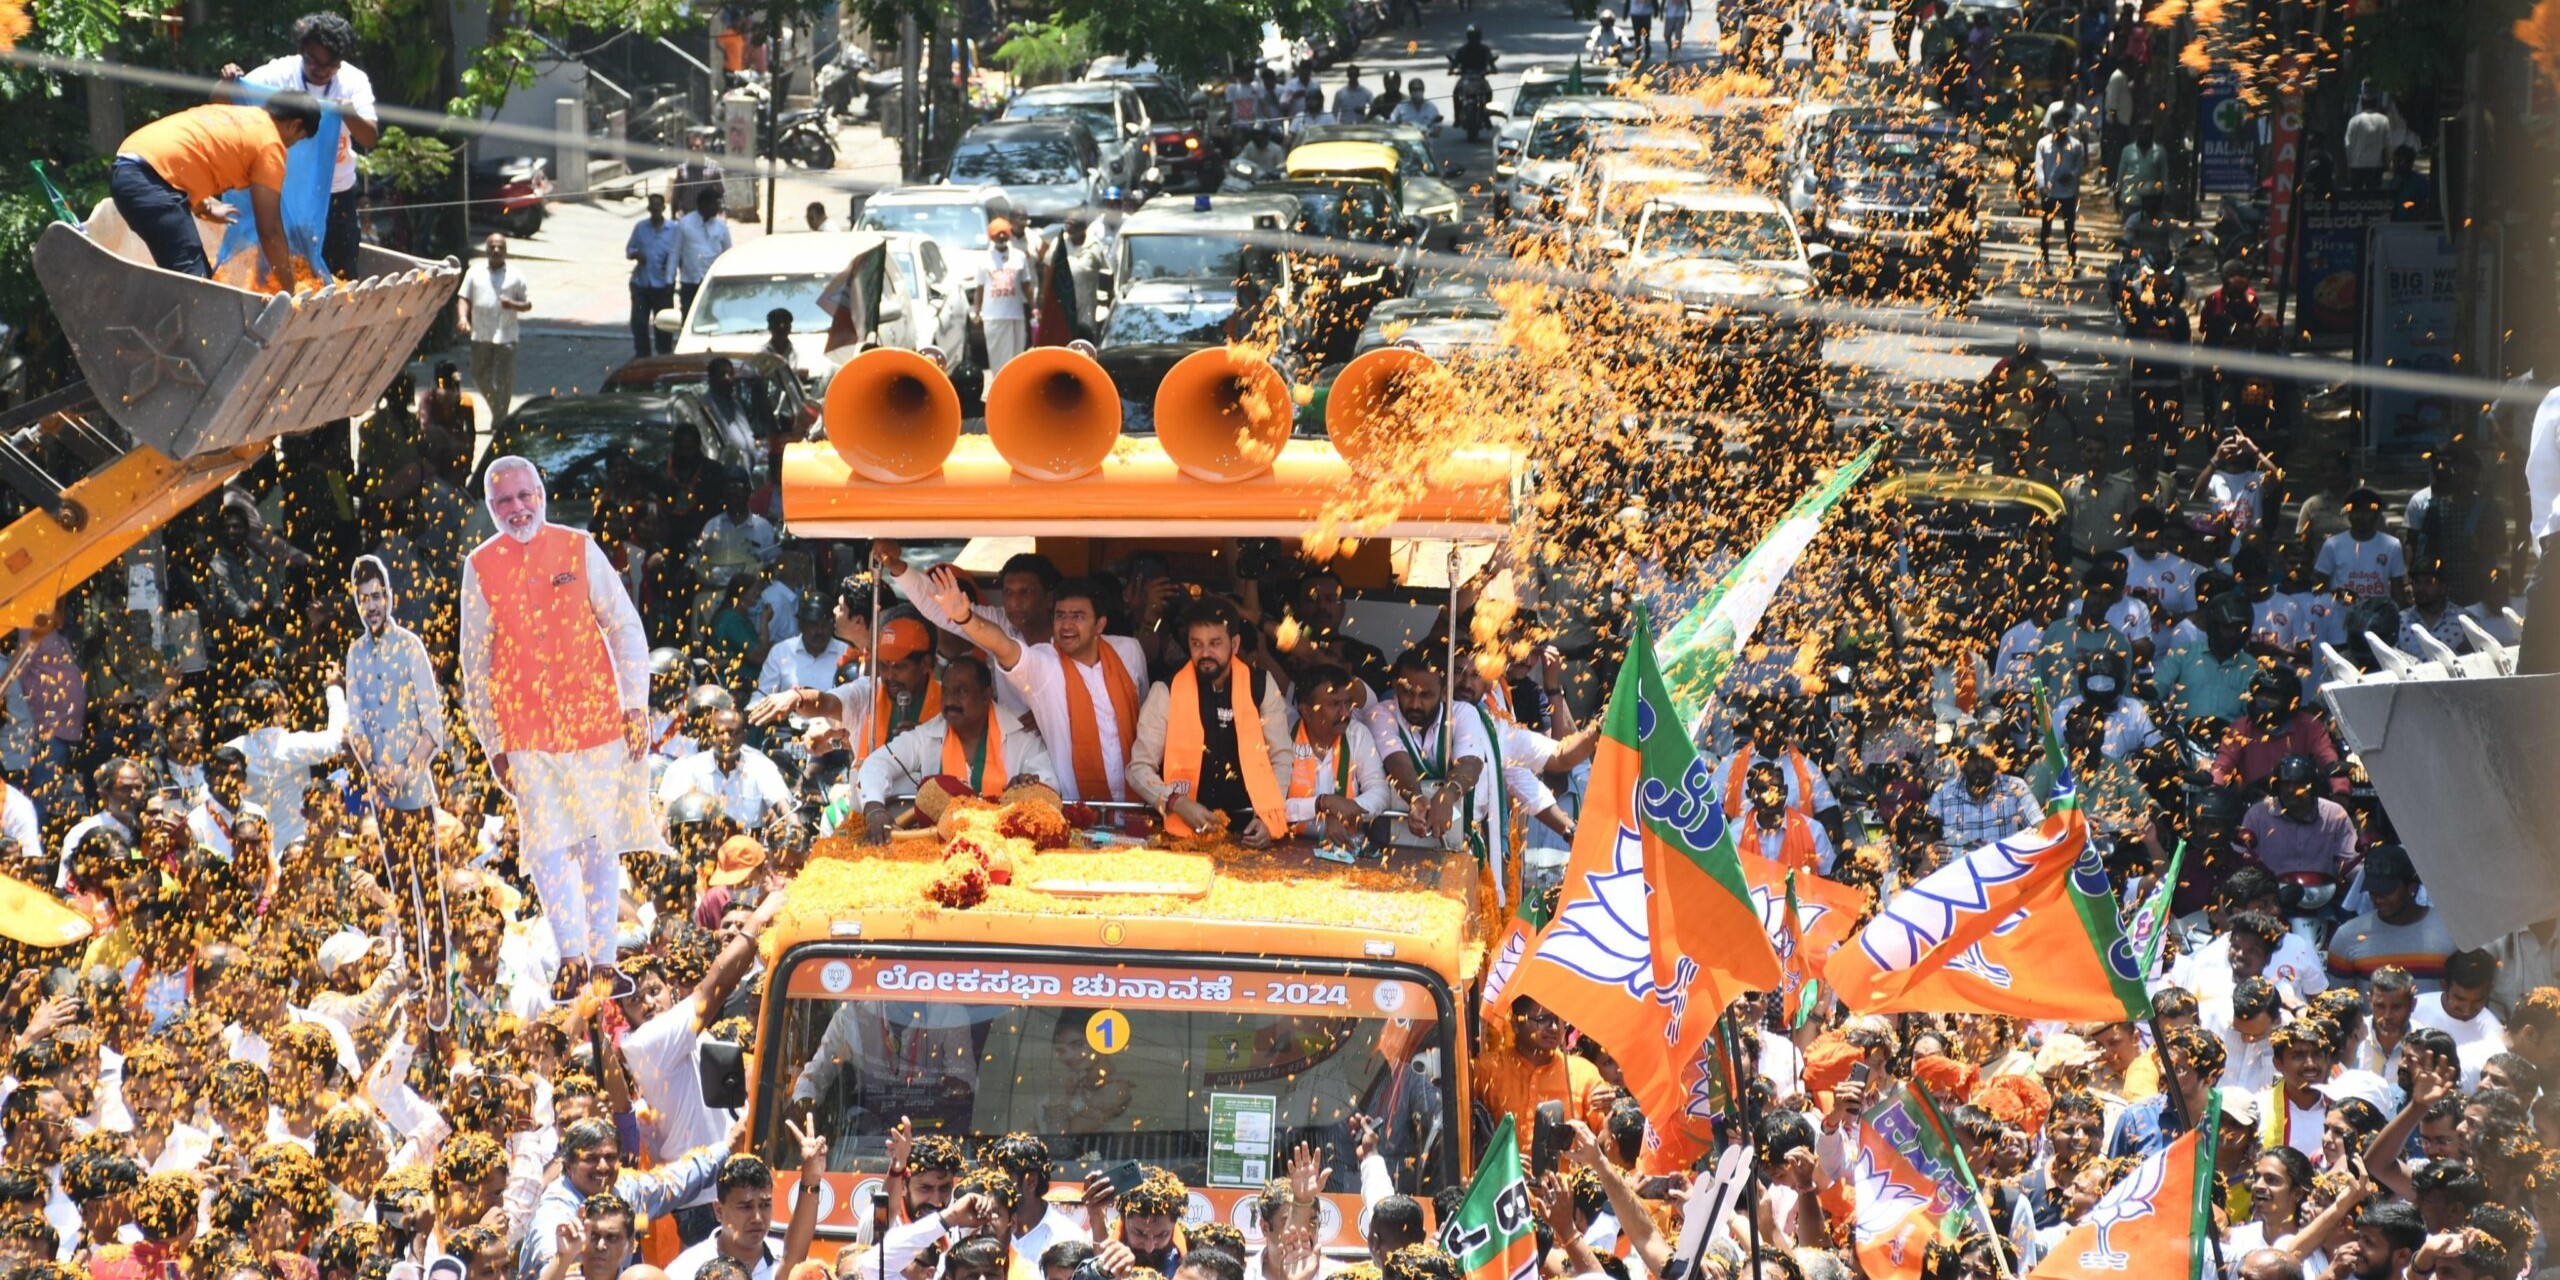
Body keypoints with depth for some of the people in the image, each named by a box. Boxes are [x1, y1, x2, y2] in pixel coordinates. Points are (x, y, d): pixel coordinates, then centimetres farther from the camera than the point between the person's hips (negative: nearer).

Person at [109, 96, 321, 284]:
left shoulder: (235, 118, 27)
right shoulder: (269, 143, 3)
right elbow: (269, 229, 1)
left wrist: (204, 207, 41)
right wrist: (288, 288, 10)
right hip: (148, 179, -10)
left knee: (192, 278, 17)